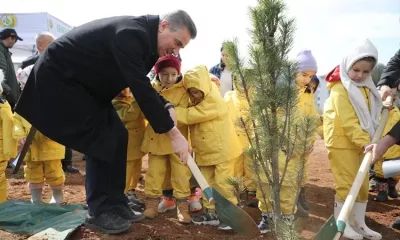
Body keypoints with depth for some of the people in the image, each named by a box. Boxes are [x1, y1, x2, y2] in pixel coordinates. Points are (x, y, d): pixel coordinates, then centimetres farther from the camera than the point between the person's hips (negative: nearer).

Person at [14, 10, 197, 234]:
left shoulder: (144, 37, 1)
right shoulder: (132, 34, -29)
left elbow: (141, 83, 11)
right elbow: (140, 89, -34)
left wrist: (166, 107, -6)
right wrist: (173, 133, -30)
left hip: (85, 82, 10)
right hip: (57, 78, -10)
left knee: (117, 136, 3)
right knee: (100, 140, -11)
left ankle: (115, 205, 12)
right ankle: (100, 212, 3)